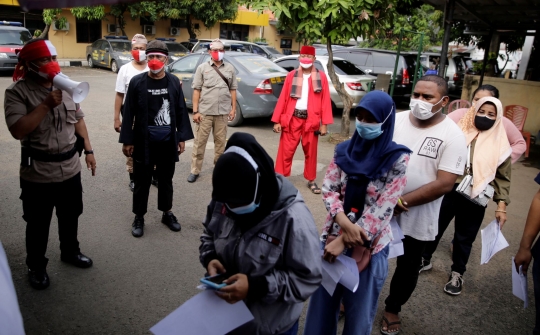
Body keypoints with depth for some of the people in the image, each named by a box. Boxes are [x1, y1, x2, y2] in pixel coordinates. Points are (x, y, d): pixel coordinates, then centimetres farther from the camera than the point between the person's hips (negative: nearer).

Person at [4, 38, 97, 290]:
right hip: (37, 173, -5)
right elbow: (17, 130, -23)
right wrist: (47, 105, -27)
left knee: (70, 217, 21)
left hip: (70, 167, 5)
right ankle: (36, 266, 32)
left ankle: (70, 251, 44)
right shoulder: (17, 91, -13)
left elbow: (78, 119, 12)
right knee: (38, 224, 12)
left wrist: (88, 150, 8)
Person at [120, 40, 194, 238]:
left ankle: (167, 213, 33)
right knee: (142, 181, 9)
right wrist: (127, 140, -6)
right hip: (144, 141, -2)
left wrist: (182, 137, 2)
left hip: (168, 141, 2)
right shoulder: (137, 82, -5)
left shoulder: (173, 82, 1)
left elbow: (181, 111, 5)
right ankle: (139, 217, 25)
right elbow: (129, 113, -4)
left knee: (166, 179, 16)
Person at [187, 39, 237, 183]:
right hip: (204, 112, -2)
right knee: (199, 142, 3)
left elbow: (233, 90, 11)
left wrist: (233, 109, 5)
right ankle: (195, 171, 11)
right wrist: (195, 111, -5)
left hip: (223, 112, 2)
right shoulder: (202, 68, 2)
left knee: (221, 141, 12)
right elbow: (196, 90, 0)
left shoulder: (230, 68, 8)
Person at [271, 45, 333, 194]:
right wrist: (277, 120, -2)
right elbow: (283, 99, 2)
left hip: (311, 120, 0)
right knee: (286, 151, 1)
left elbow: (325, 101, 1)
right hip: (292, 119, 0)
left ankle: (311, 181, 25)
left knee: (311, 152, 11)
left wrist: (324, 123, -6)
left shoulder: (321, 77, 4)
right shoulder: (291, 76, 5)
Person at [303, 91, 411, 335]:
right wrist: (346, 225, -21)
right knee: (322, 305, 16)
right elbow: (328, 190, -3)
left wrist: (343, 241, -18)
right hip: (333, 236, 3)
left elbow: (383, 209, -15)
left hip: (369, 245, -3)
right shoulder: (344, 150, 0)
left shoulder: (397, 159, -12)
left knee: (358, 309, 15)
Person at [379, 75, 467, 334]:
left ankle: (392, 309, 43)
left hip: (416, 218, -2)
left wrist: (403, 202, -20)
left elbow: (444, 183, -18)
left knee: (407, 267, 17)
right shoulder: (395, 120, -5)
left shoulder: (453, 136, -13)